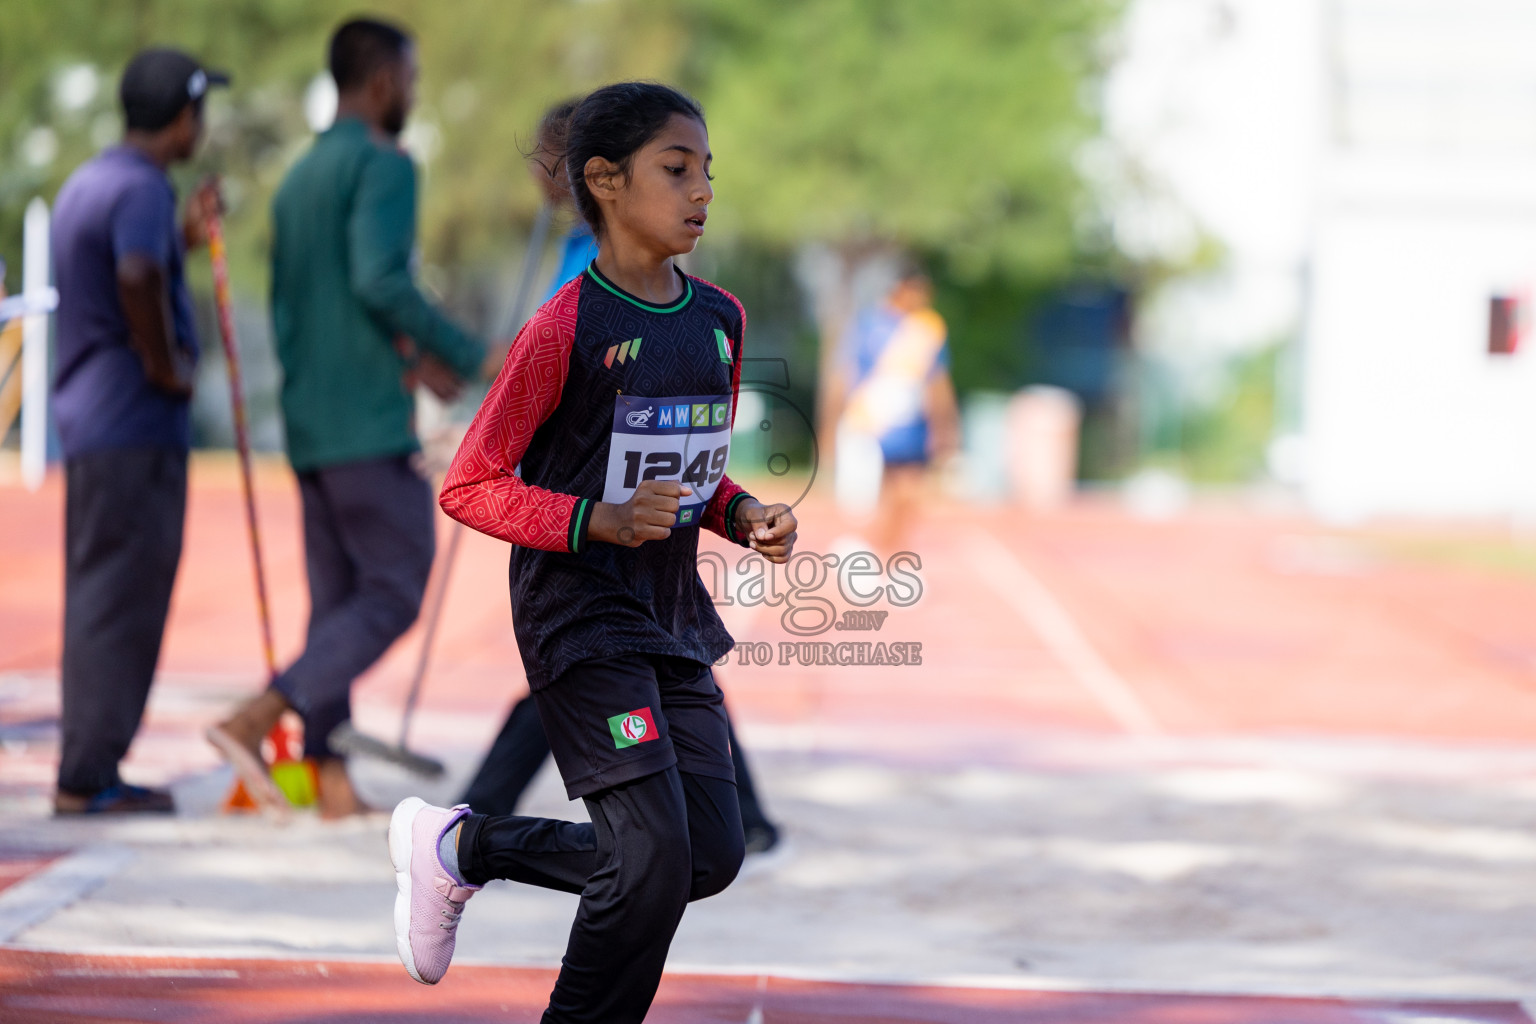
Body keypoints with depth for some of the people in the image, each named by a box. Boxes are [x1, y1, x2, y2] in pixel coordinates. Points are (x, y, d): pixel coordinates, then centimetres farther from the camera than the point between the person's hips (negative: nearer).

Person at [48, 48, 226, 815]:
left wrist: (186, 240, 22)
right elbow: (137, 278, -33)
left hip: (90, 415, 10)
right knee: (122, 601, -6)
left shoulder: (86, 183, 17)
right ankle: (90, 776, -4)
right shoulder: (142, 189, -14)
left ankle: (87, 771, 15)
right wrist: (166, 364, -21)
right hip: (136, 424, -10)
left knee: (99, 599, 12)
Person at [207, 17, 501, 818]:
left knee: (337, 602, 8)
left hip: (309, 423, 9)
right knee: (394, 594, -5)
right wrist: (469, 357, -15)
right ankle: (255, 719, -18)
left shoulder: (298, 180, 19)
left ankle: (332, 784, 3)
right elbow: (379, 279, -23)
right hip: (369, 423, -9)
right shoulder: (383, 165, -8)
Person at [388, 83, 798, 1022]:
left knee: (713, 856, 4)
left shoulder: (721, 320, 7)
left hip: (673, 618, 7)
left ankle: (464, 847, 20)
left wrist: (742, 514, 0)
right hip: (581, 617, -7)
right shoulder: (566, 328, -14)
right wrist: (597, 522, -23)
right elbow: (469, 488, -11)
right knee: (656, 858, -15)